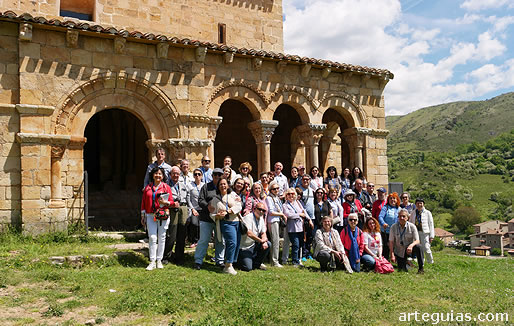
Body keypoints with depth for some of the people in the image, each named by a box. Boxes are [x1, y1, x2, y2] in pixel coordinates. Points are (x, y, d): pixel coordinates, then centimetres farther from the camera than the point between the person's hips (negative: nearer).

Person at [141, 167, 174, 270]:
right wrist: (143, 216, 12)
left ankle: (159, 260, 13)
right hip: (150, 215, 1)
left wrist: (165, 202, -18)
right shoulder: (148, 187, 11)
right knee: (152, 237, -7)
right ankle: (152, 262, -2)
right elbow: (143, 202, 15)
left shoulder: (166, 187, 5)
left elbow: (171, 201, 3)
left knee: (161, 237, 2)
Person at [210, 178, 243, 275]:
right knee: (232, 242, -20)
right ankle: (228, 266, -14)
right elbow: (212, 214, 8)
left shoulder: (233, 195, 10)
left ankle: (229, 265, 12)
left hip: (237, 222, 3)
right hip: (226, 223, -3)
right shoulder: (215, 199, 9)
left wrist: (227, 211, -14)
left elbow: (238, 207, -4)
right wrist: (218, 215, -14)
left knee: (237, 243, 1)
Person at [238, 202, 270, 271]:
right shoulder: (248, 217, -20)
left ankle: (256, 264, 7)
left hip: (253, 245, 8)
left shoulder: (261, 219, 6)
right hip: (244, 247, -8)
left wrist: (264, 242, -11)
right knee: (248, 268, -19)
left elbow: (263, 233, 10)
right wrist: (261, 240, -20)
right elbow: (249, 233, -29)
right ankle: (239, 260, 15)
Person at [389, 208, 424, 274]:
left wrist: (411, 245, -36)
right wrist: (392, 255, -13)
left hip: (409, 249, 0)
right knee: (402, 269, -10)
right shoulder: (394, 227, -10)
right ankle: (405, 262, 26)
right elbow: (391, 242, -6)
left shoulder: (412, 226, -11)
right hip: (399, 252, 0)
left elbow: (417, 240, -14)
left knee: (418, 247, -32)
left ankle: (421, 268, -18)